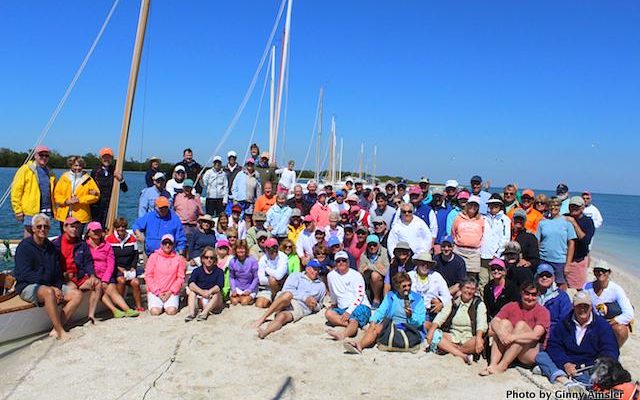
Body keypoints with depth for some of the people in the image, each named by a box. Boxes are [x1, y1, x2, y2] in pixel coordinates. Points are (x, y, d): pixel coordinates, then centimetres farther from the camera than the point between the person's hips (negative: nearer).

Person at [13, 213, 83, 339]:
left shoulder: (52, 248, 12)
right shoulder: (24, 246, -6)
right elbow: (26, 274, -15)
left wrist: (58, 289, -5)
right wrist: (52, 288, -20)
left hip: (51, 286, 7)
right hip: (27, 286, -7)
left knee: (77, 294, -13)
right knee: (48, 292, -38)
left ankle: (56, 329, -20)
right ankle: (61, 333, -33)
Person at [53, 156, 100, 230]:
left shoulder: (87, 179, 3)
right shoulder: (64, 177, 8)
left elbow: (96, 195, -3)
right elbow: (56, 193, 7)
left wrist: (80, 200, -12)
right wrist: (66, 201, -11)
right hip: (64, 215, 2)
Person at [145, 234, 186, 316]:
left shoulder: (178, 258, 5)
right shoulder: (154, 256, 3)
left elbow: (180, 278, 3)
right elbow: (148, 276, 0)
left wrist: (171, 291, -8)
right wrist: (157, 292, -7)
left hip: (171, 292, 0)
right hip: (155, 292, 0)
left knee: (171, 311, -22)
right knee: (155, 311, -20)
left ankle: (167, 305, 12)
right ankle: (155, 303, 14)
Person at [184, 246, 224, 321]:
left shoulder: (219, 272, -4)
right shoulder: (197, 271, 0)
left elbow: (219, 286, -21)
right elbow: (191, 283, -19)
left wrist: (209, 292, -40)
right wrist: (201, 292, -37)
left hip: (213, 301, -2)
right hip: (200, 300, 2)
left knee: (217, 293, -30)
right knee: (191, 291, -20)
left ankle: (204, 313, -41)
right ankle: (191, 313, -34)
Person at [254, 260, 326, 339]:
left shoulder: (321, 286, 25)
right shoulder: (296, 276, 17)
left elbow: (319, 306, 32)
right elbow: (287, 290, -1)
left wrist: (315, 306, 6)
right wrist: (305, 298, -10)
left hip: (301, 308, 1)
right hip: (284, 302, -1)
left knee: (281, 317, -34)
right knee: (287, 295, -38)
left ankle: (264, 332, -57)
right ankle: (263, 318, -35)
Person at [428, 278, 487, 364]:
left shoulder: (479, 304, 3)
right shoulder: (453, 302, 10)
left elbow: (481, 324, -12)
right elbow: (440, 317, -1)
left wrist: (478, 339, -32)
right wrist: (431, 331, -19)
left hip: (469, 339, -2)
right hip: (453, 336, 2)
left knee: (481, 341, -34)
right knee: (435, 335, -24)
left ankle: (448, 349, -22)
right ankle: (462, 355, -29)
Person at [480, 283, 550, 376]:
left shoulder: (542, 311, -3)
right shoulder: (511, 306, 8)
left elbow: (536, 335, -20)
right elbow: (494, 321, -7)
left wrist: (513, 337, -29)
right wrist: (500, 333, -28)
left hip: (530, 354, -3)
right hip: (507, 349, 3)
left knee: (521, 325, -25)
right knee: (505, 322, -19)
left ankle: (502, 365, -30)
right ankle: (493, 364, -31)